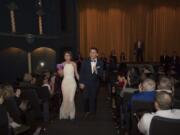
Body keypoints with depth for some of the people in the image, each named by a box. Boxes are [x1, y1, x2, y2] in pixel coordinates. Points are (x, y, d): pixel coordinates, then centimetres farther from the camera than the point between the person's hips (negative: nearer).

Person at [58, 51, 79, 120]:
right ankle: (65, 113, 27)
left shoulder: (74, 64, 0)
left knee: (71, 99, -6)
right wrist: (60, 71, -14)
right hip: (65, 82, 1)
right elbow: (61, 74, 7)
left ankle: (71, 114, 13)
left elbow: (76, 74, 6)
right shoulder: (63, 64, 2)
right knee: (65, 99, 7)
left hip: (72, 82, -1)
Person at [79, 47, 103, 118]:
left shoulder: (100, 63, -3)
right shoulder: (85, 62, -1)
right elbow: (82, 73, -1)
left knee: (93, 99, 7)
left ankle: (92, 112, 24)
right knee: (86, 98, -2)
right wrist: (81, 83, -6)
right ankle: (87, 111, 22)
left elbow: (101, 75, -6)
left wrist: (96, 71, -25)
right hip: (86, 84, 0)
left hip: (95, 84, 0)